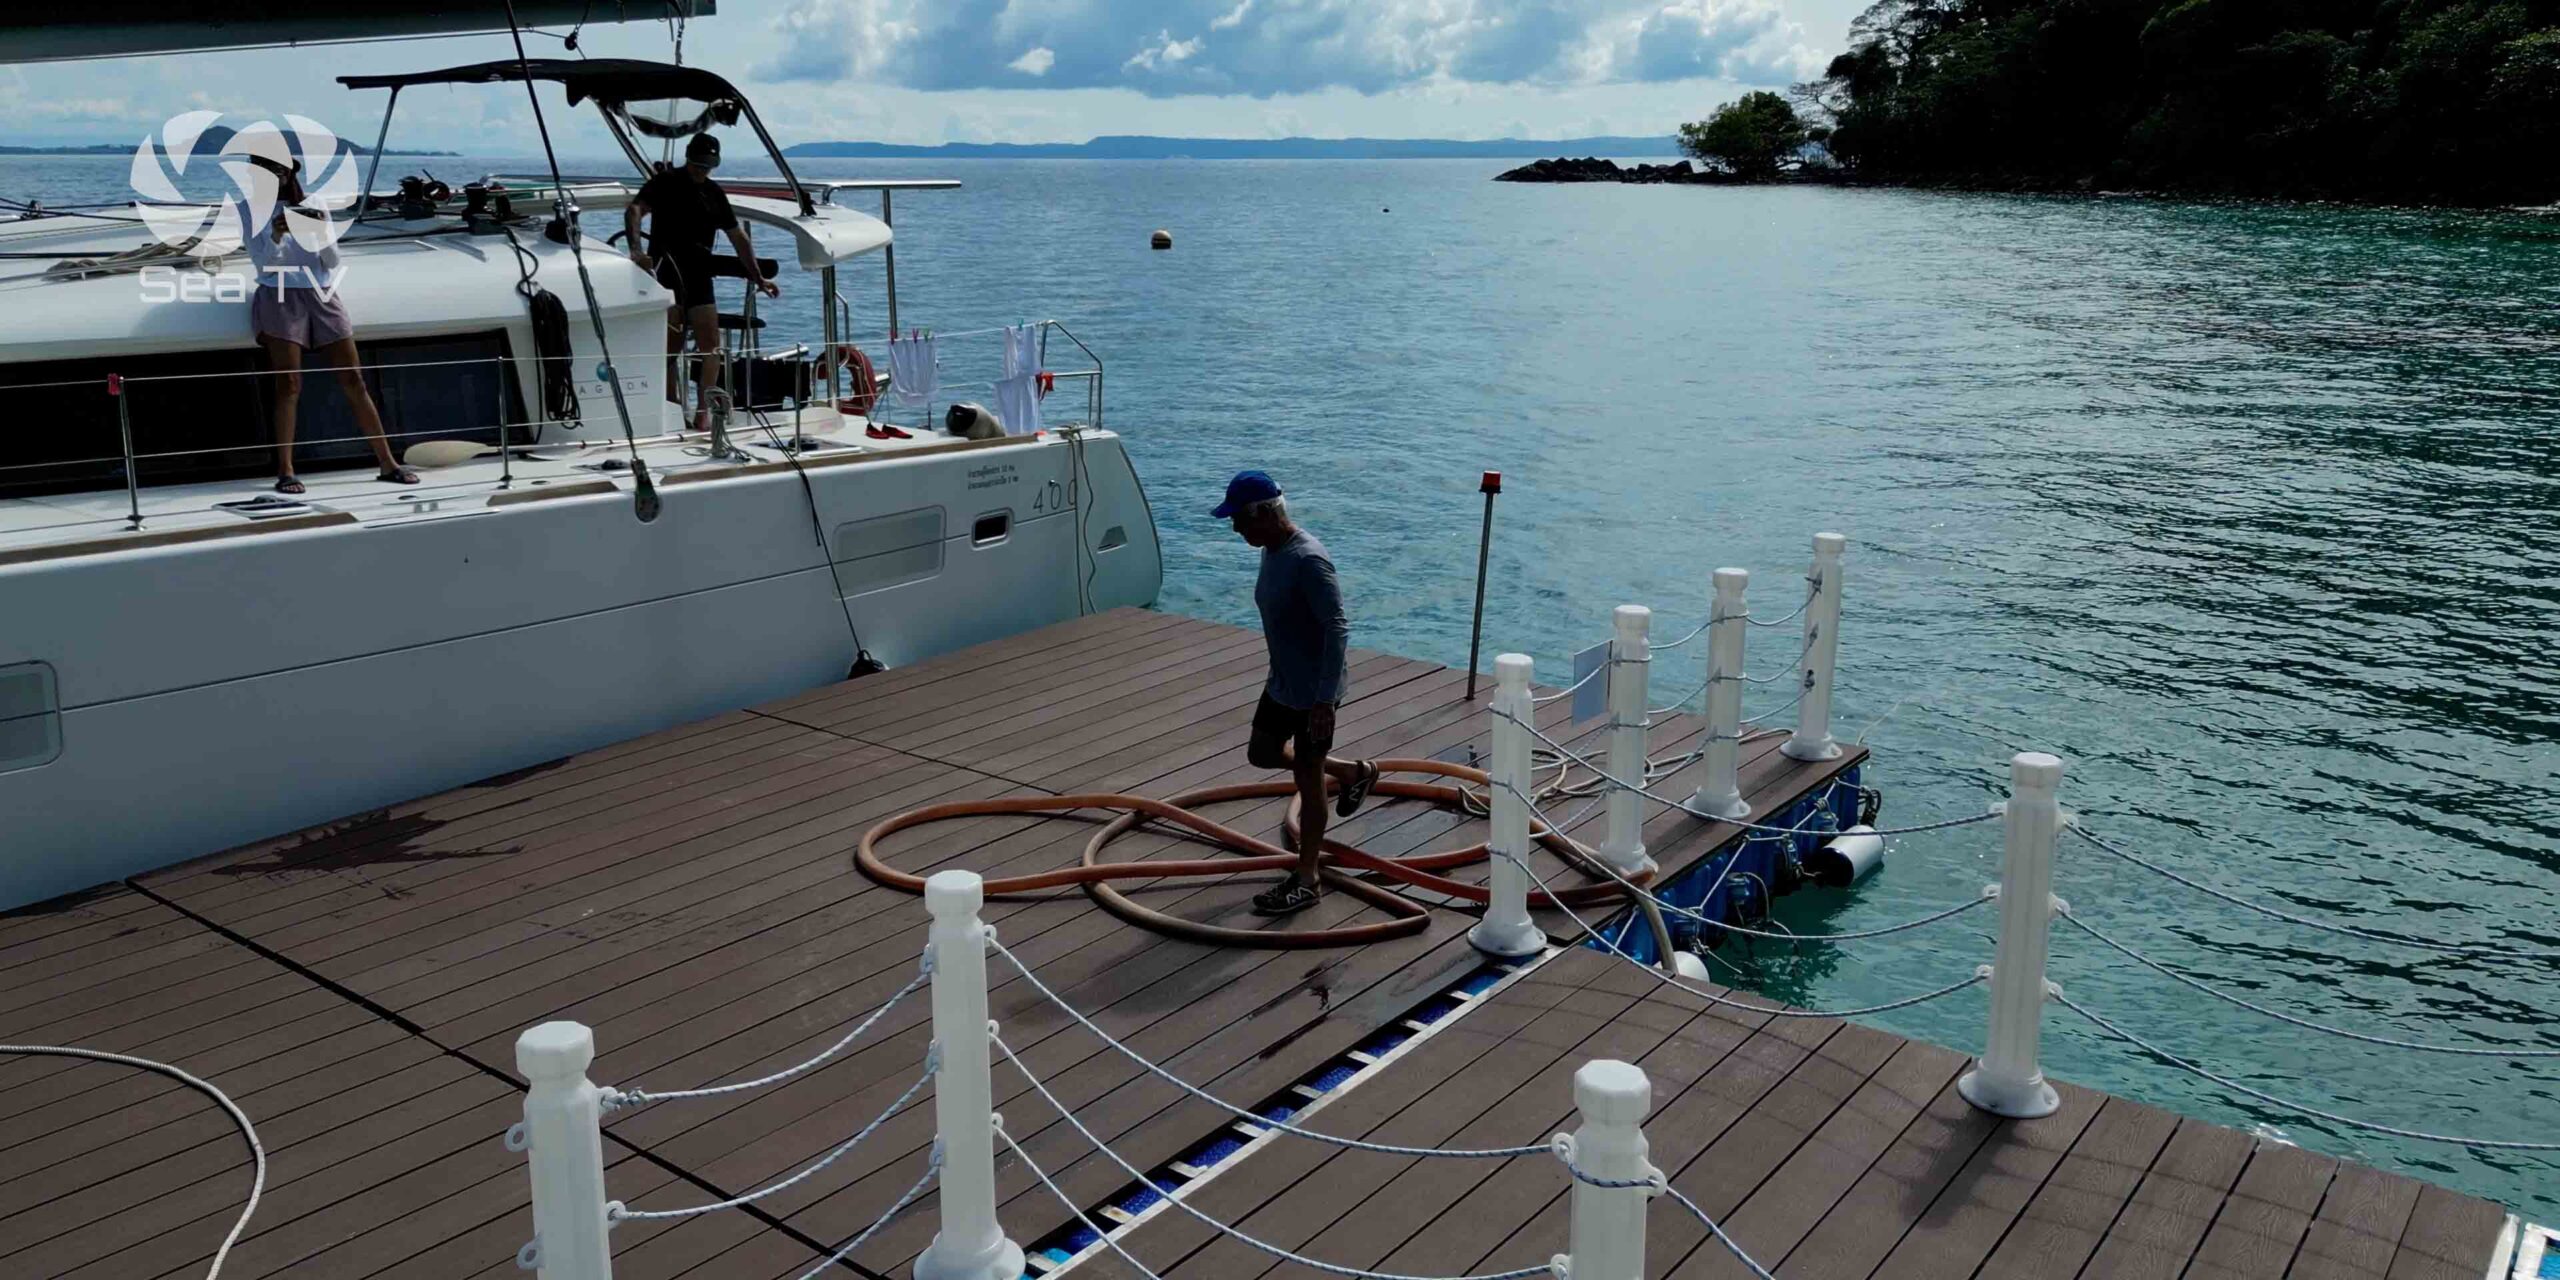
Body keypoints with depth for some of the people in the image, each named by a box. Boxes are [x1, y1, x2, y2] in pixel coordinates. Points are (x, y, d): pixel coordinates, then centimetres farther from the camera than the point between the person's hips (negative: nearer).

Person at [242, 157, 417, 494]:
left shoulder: (313, 206, 12)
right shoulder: (249, 212, 6)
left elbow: (332, 262, 6)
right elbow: (262, 262, -3)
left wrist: (321, 230, -13)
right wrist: (276, 235, -22)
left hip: (322, 297, 2)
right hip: (281, 298, -2)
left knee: (354, 381, -2)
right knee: (289, 385, -11)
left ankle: (388, 464, -2)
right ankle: (285, 471, -11)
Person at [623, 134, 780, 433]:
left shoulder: (714, 193, 16)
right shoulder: (665, 183, 0)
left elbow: (738, 237, 21)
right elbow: (634, 210, -16)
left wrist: (758, 277, 17)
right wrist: (637, 249, -32)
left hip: (700, 277, 5)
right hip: (666, 274, -5)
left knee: (711, 345, -6)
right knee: (670, 347, -4)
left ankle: (703, 411, -6)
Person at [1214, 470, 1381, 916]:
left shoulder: (1308, 560, -26)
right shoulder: (1272, 552, 3)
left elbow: (1338, 628, -28)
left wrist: (1324, 700, -29)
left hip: (1312, 693, -10)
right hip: (1281, 684, 10)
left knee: (1307, 776, 2)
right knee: (1261, 753, 21)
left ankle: (1304, 881, 15)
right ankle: (1354, 773, 36)